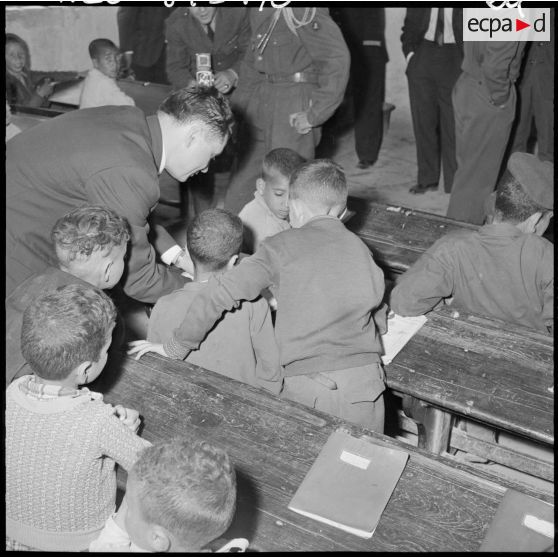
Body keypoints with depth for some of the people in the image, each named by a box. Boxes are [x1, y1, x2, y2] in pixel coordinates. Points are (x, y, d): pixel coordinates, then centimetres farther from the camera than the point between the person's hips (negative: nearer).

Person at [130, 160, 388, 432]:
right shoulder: (360, 247, 6)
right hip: (364, 379, 3)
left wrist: (176, 347, 0)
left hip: (306, 385, -3)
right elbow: (379, 318, 12)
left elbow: (220, 295, -10)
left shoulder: (281, 247, -3)